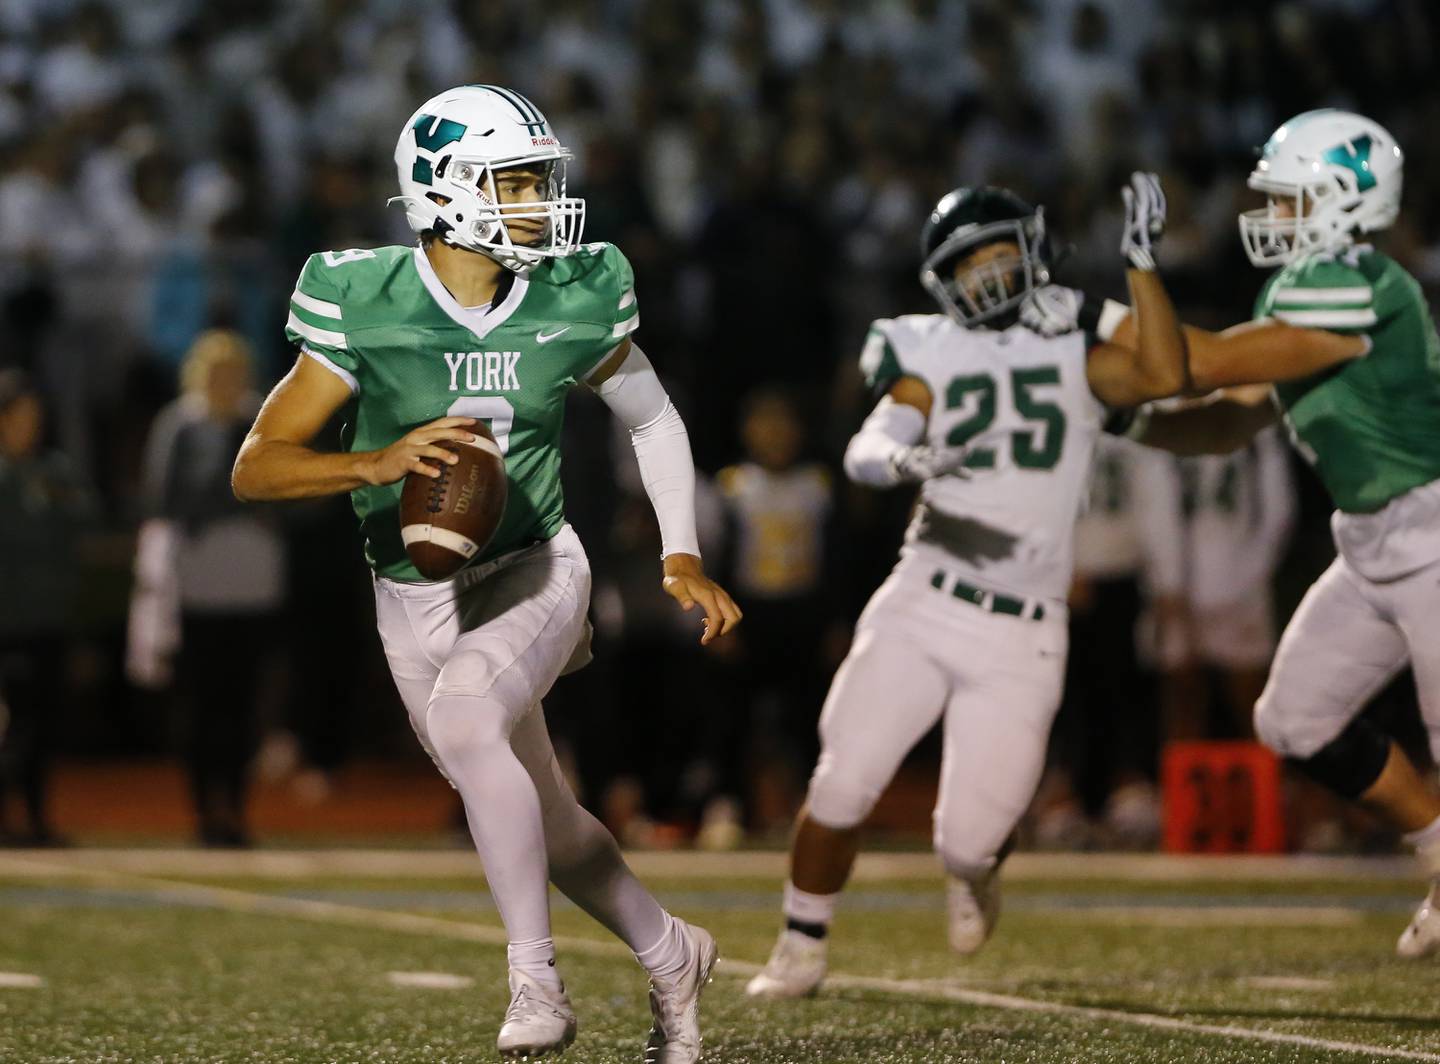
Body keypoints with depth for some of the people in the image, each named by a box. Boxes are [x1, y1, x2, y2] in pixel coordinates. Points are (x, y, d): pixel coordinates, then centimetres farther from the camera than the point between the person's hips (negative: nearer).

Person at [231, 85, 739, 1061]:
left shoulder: (574, 303, -8)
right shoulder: (366, 308, -14)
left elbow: (655, 422, 11)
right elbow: (256, 468, -16)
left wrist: (683, 560, 3)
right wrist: (375, 463, -32)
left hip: (536, 572, -1)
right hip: (418, 602, 1)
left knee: (464, 716, -32)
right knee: (545, 821, 11)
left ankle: (535, 974, -22)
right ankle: (670, 955, 39)